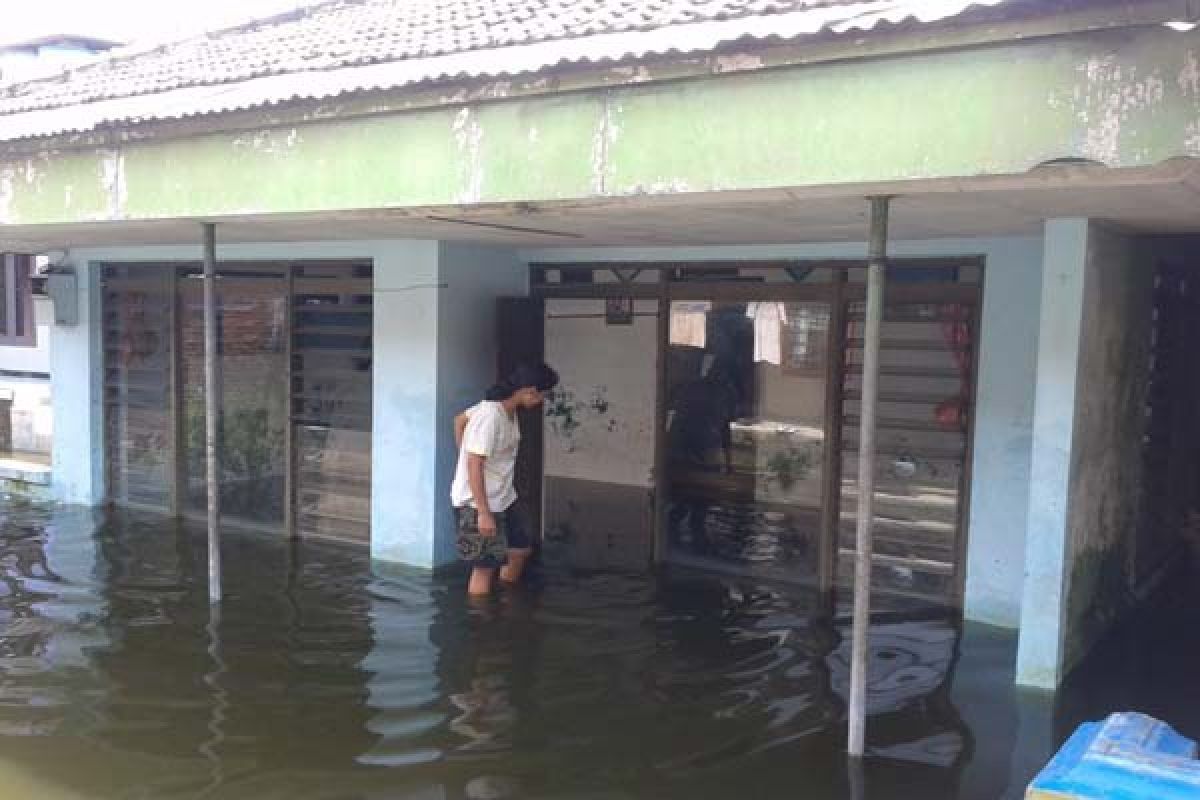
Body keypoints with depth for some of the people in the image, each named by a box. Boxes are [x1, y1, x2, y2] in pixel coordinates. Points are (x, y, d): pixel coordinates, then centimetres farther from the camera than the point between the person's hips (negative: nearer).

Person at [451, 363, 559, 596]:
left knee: (521, 549, 19)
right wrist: (484, 513, -26)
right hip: (480, 503, -10)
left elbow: (460, 420, 17)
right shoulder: (491, 416, -26)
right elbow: (475, 465, -27)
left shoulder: (508, 409, 2)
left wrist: (466, 452, 19)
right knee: (485, 567, -1)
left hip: (503, 499, 10)